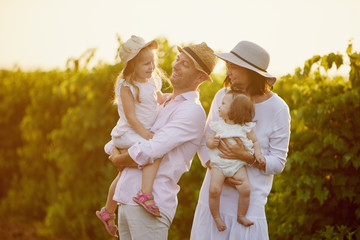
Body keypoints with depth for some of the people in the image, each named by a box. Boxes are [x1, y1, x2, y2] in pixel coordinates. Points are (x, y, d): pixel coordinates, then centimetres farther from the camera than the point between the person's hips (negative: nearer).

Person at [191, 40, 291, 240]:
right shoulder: (223, 96, 6)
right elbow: (205, 140, 7)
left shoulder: (277, 109, -5)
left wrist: (247, 157, -21)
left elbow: (278, 163, -3)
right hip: (212, 198, 3)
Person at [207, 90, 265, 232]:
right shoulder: (218, 126, 6)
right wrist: (212, 142, -16)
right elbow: (208, 140, 7)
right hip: (219, 164, 0)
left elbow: (255, 142, 10)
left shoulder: (245, 128, 2)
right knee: (214, 189, -20)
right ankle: (216, 217, 0)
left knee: (246, 188, -19)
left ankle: (241, 216, 3)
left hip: (238, 164, 0)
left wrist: (258, 155, -5)